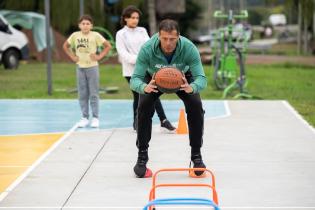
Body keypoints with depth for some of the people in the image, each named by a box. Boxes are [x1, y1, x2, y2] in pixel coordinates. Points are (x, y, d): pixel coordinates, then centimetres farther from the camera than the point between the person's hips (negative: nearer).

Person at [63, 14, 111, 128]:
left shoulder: (95, 35, -8)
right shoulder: (75, 35, 0)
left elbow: (108, 46, -4)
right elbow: (65, 46, 14)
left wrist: (99, 56, -9)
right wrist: (72, 56, 4)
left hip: (92, 67, -3)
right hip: (80, 67, 3)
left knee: (93, 94, 1)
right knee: (82, 94, 6)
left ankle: (95, 118, 6)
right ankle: (84, 117, 14)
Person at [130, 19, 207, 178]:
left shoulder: (189, 48, -37)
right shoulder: (147, 49, -37)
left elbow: (201, 78, -39)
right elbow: (135, 79, -37)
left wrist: (192, 88, -62)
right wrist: (144, 87, -60)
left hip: (183, 77, 0)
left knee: (196, 107, -19)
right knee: (144, 107, -21)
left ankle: (196, 156, -4)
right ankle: (142, 157, -7)